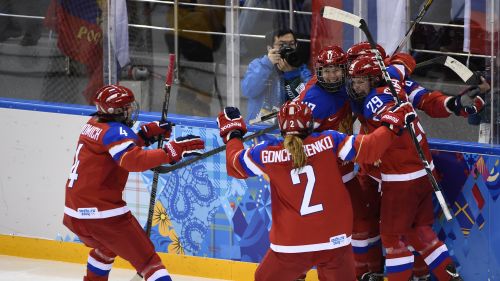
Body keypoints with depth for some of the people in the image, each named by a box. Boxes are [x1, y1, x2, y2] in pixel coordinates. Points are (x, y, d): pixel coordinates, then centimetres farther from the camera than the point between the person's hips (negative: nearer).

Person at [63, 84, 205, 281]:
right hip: (102, 212, -9)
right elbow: (134, 160, -30)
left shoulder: (93, 125, 12)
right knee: (147, 259, -8)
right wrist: (172, 151, -33)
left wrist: (146, 134, 14)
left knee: (105, 247, 38)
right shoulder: (115, 131, -14)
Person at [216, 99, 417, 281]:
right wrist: (392, 124, 8)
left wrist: (232, 134, 29)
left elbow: (235, 165, 12)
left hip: (291, 245, -1)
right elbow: (367, 149, -6)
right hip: (335, 240, 1)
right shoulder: (328, 141, -6)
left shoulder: (267, 153, -4)